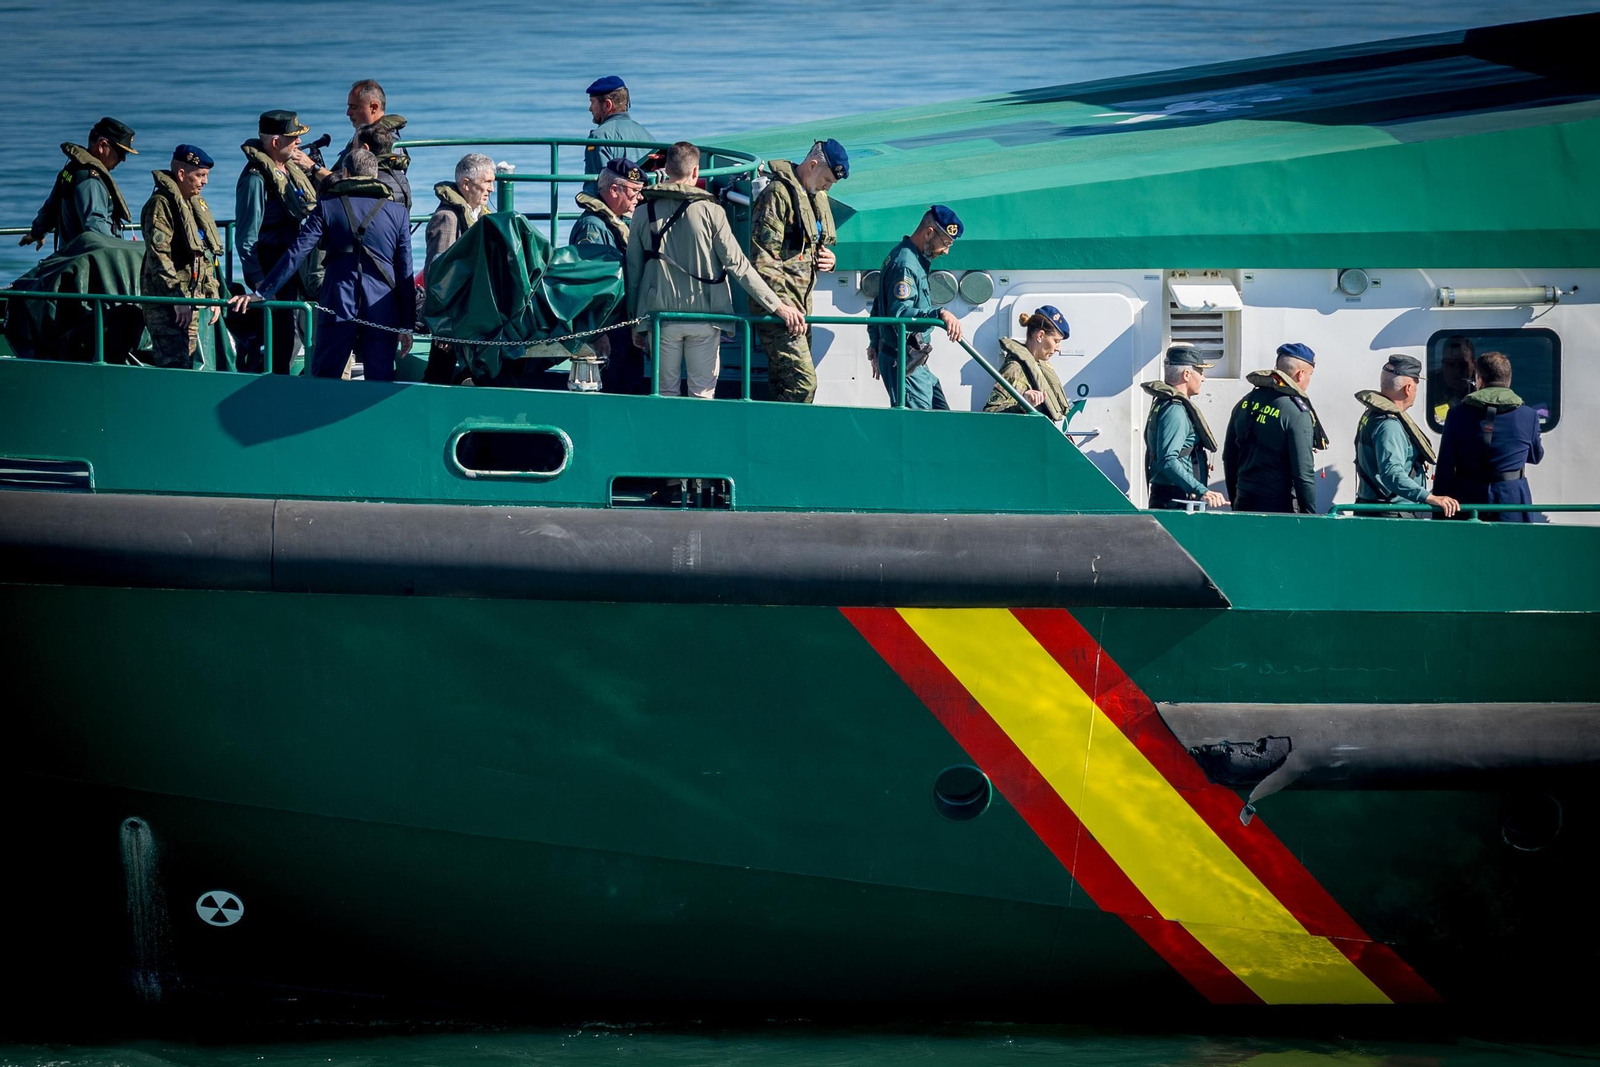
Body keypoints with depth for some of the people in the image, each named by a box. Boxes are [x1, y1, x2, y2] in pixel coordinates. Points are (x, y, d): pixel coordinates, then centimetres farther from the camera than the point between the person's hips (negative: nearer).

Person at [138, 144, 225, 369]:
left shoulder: (196, 204, 18)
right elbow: (159, 256, -19)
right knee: (176, 365, -15)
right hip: (167, 304, -9)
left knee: (189, 363, 10)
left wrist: (213, 295, 18)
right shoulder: (161, 204, -11)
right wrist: (176, 296, -22)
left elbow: (206, 258, 25)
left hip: (193, 300, 9)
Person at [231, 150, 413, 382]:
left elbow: (297, 253, -4)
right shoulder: (398, 212, 7)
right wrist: (406, 326, 10)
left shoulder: (328, 206, 4)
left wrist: (261, 293, -3)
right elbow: (405, 272, 6)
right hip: (382, 308, 1)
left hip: (337, 304, -1)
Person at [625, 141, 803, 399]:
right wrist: (778, 306, -5)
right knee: (703, 395, 3)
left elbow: (633, 273, 5)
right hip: (705, 319, -1)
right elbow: (738, 265, -9)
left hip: (661, 319, 1)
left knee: (666, 393, 9)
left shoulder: (643, 215, 1)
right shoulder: (711, 212, -6)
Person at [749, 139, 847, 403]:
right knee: (803, 384, -16)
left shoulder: (817, 198, 19)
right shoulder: (778, 193, -11)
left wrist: (827, 258, 11)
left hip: (802, 304, 9)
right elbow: (762, 258, -17)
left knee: (781, 386, 10)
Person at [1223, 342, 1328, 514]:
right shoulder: (1297, 413, -13)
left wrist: (1235, 502, 23)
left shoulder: (1245, 403, 8)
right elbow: (1303, 473, -16)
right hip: (1280, 507, -7)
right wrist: (1310, 517, -10)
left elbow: (1229, 458, 15)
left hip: (1243, 506, 7)